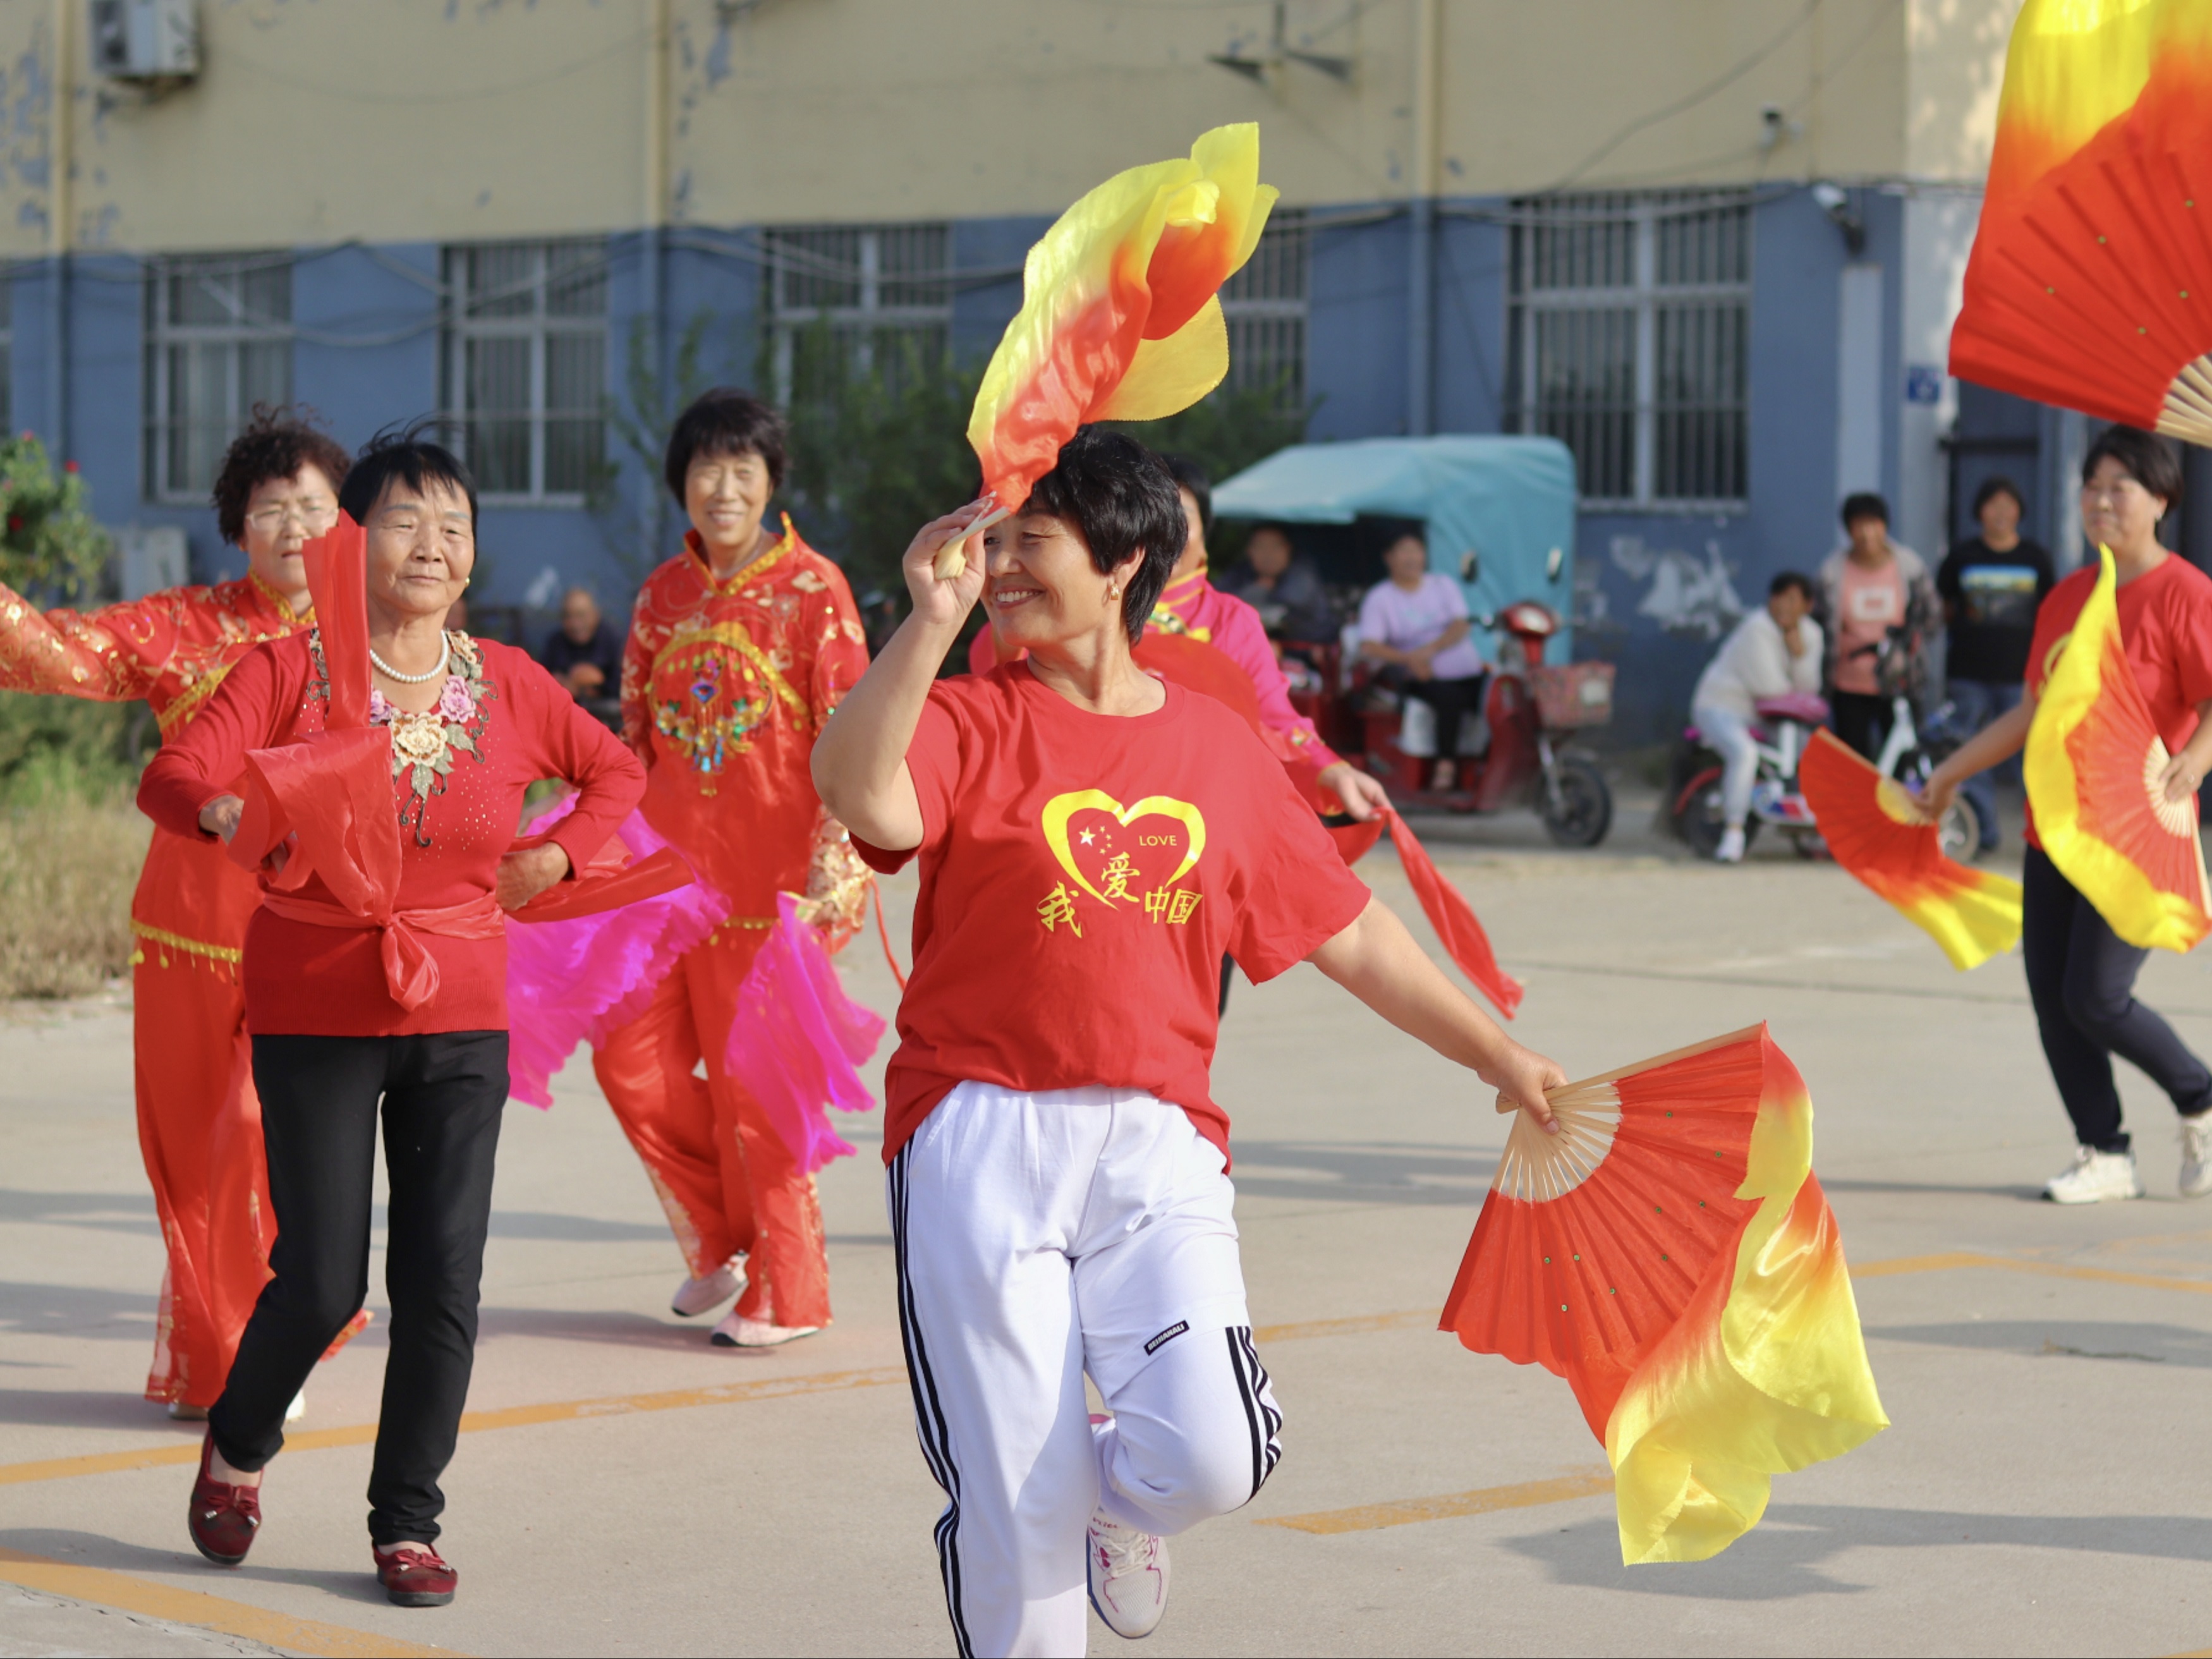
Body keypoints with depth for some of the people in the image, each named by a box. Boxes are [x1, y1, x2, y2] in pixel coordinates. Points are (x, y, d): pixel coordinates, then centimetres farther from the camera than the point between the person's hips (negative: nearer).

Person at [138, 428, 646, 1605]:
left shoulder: (506, 684, 6)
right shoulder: (291, 667, -4)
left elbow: (615, 771, 21)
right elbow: (174, 775, -16)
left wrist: (557, 858, 4)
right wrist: (227, 810, -38)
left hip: (460, 1020, 3)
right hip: (314, 1015, -3)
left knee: (442, 1285, -1)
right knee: (321, 1280, -3)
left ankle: (407, 1526, 13)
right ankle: (236, 1446, 28)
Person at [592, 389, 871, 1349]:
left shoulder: (812, 589, -4)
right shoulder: (664, 593, 11)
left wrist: (834, 868, -16)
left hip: (768, 871, -5)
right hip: (670, 865, 5)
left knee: (753, 1079, -3)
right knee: (631, 1060, 1)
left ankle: (785, 1291, 10)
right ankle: (721, 1238, 22)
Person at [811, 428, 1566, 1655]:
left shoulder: (1218, 747, 12)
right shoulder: (970, 721, 2)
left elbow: (1347, 933, 19)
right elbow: (861, 797, -21)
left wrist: (1500, 1059, 22)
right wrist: (931, 622, -26)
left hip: (1156, 1146, 2)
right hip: (982, 1140, -2)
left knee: (1210, 1458, -15)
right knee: (1017, 1507, -3)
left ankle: (1116, 1498, 22)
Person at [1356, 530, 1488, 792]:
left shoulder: (1443, 585, 16)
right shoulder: (1379, 598, 6)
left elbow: (1460, 627, 2)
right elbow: (1369, 647, -6)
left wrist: (1431, 649, -17)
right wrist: (1408, 659, -23)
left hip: (1468, 671, 4)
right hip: (1424, 680, -3)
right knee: (1451, 697, -37)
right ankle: (1446, 764, -29)